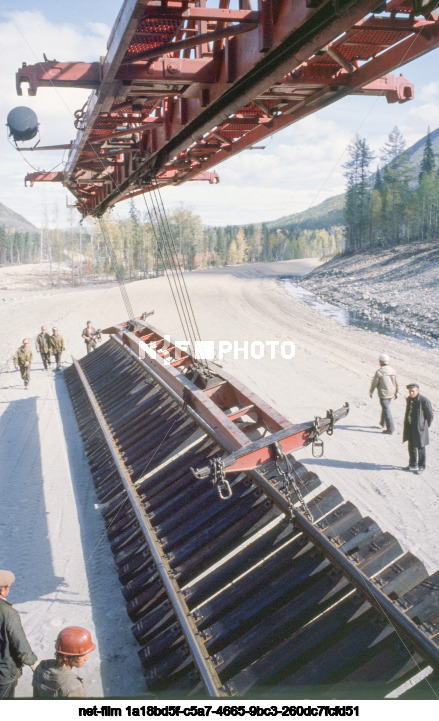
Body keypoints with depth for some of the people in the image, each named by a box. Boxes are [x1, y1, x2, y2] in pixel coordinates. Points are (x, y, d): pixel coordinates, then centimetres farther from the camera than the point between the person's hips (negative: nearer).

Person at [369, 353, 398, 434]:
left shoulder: (379, 371, -16)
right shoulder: (392, 370, 6)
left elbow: (374, 383, -9)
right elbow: (396, 383, 14)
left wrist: (371, 392, 6)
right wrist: (396, 393, 25)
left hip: (383, 394, -7)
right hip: (391, 393, 7)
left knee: (386, 410, -7)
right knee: (385, 407, 24)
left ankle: (390, 428, -9)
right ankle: (382, 423, 41)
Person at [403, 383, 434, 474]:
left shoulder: (424, 401, -18)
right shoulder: (409, 399, 4)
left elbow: (430, 415, -11)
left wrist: (424, 426, -5)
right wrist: (407, 425, 12)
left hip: (419, 429, -7)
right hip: (410, 428, 7)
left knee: (420, 448, 5)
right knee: (411, 447, 17)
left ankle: (421, 467, 19)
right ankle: (413, 465, 32)